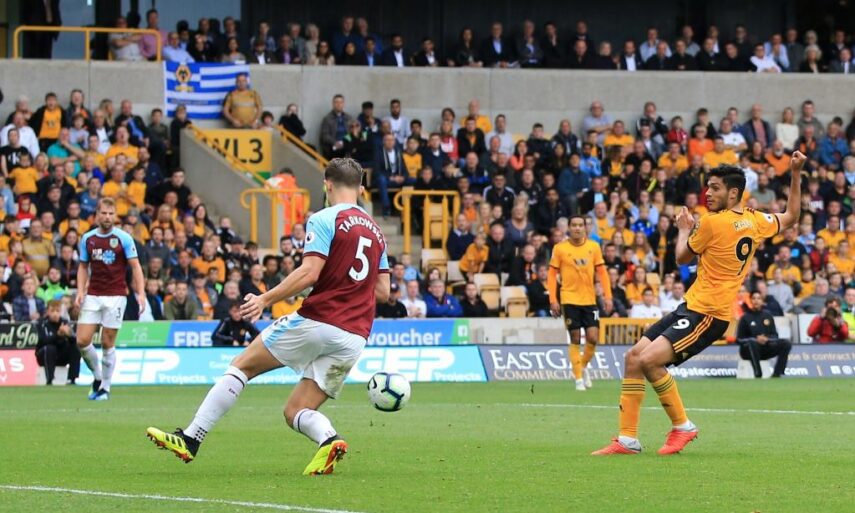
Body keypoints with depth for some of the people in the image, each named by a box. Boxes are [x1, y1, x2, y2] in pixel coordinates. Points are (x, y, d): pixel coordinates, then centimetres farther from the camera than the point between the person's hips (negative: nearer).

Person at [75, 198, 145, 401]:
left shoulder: (123, 238, -4)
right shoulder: (87, 239, 6)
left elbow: (135, 266, -4)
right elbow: (83, 267, 15)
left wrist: (141, 292, -15)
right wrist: (80, 291, 1)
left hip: (115, 296, -3)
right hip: (92, 296, 3)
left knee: (108, 343, -2)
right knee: (83, 340, -6)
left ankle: (105, 388, 10)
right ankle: (97, 376, 18)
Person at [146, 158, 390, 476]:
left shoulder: (324, 220, -4)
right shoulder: (376, 231, 17)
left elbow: (309, 273, -16)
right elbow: (383, 291, 17)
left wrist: (265, 300, -10)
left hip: (316, 321, -6)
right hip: (355, 337, 6)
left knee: (242, 365, 10)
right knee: (296, 412, 11)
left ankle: (190, 439, 7)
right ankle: (329, 439, -22)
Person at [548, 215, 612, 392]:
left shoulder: (594, 247, 4)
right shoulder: (560, 248, -2)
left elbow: (601, 272, 7)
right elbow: (552, 274, 0)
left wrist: (608, 296, -1)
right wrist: (553, 300, -7)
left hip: (589, 300, 2)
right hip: (569, 300, -2)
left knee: (593, 338, -5)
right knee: (575, 340, -2)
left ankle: (583, 367, 22)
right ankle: (579, 378, 7)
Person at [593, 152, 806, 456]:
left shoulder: (712, 223, -14)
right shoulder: (755, 221, 9)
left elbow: (683, 258, 0)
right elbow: (791, 217, 26)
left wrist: (684, 229, 18)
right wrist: (796, 174, 25)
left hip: (708, 314, -10)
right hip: (693, 306, 10)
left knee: (649, 360, -24)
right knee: (633, 356, 4)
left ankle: (682, 426, -8)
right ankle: (627, 439, 2)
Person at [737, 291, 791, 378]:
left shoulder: (768, 316, 8)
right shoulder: (745, 318, -3)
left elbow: (774, 335, 9)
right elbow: (739, 339, -5)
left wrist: (767, 338, -15)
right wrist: (756, 339, -20)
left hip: (765, 348, 4)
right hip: (748, 350, -4)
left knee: (786, 344, -16)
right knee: (752, 343, -39)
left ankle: (776, 375, -22)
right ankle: (758, 375, -37)